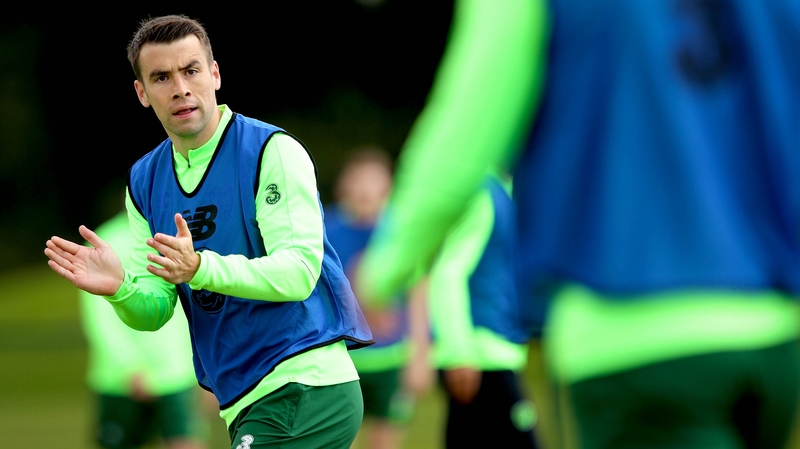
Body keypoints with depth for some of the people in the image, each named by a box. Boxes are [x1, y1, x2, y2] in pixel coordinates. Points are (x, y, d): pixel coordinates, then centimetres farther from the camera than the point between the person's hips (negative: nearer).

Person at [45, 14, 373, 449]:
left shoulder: (274, 151, -10)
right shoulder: (143, 182, 9)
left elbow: (299, 271, -20)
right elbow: (154, 311, 6)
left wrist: (200, 269, -34)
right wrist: (122, 289, -17)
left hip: (305, 390, -7)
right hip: (245, 405, 7)